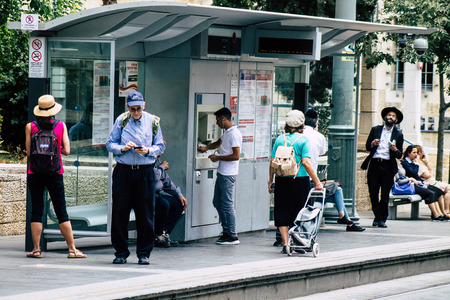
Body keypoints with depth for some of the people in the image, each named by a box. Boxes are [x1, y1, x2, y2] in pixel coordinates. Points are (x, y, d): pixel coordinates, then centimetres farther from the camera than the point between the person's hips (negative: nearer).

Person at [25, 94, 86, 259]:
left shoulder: (30, 127, -3)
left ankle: (36, 249, 1)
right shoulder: (61, 126, -1)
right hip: (55, 174, 0)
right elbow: (66, 151, -2)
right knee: (61, 212, 4)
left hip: (35, 173, 0)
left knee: (36, 211, 5)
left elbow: (28, 152, -2)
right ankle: (72, 249, 3)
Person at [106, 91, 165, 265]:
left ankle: (144, 253, 10)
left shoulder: (153, 121, 5)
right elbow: (110, 144, 8)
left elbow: (160, 147, 7)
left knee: (145, 215, 1)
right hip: (123, 171, 0)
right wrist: (123, 148, -11)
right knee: (120, 213, 1)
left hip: (145, 171, 0)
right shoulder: (121, 120, 5)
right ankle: (121, 252, 10)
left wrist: (148, 150, -12)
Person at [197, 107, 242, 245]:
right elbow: (219, 143, 36)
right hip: (222, 172, 10)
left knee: (227, 204, -7)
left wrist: (218, 157, -14)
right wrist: (206, 148, 20)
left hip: (228, 175, -10)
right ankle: (226, 231, 19)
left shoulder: (234, 134, -16)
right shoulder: (226, 133, 15)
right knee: (217, 202, 13)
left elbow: (236, 156, -22)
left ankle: (232, 236, -2)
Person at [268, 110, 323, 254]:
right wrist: (317, 182, -10)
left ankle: (285, 243, -1)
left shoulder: (280, 139, 4)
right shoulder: (303, 140, -5)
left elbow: (273, 162, 4)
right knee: (299, 213, 8)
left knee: (282, 213, 6)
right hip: (300, 181, -2)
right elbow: (306, 162, -13)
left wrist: (271, 181, 14)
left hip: (281, 181, 2)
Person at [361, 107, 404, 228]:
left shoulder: (398, 135, 13)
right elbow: (367, 147, 14)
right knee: (373, 193, -1)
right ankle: (377, 217, 15)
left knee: (385, 195, -6)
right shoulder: (375, 130, 15)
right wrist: (372, 144, -8)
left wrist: (395, 150, -11)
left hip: (387, 166, -1)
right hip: (374, 164, 1)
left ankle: (382, 219, 1)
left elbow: (399, 155, 10)